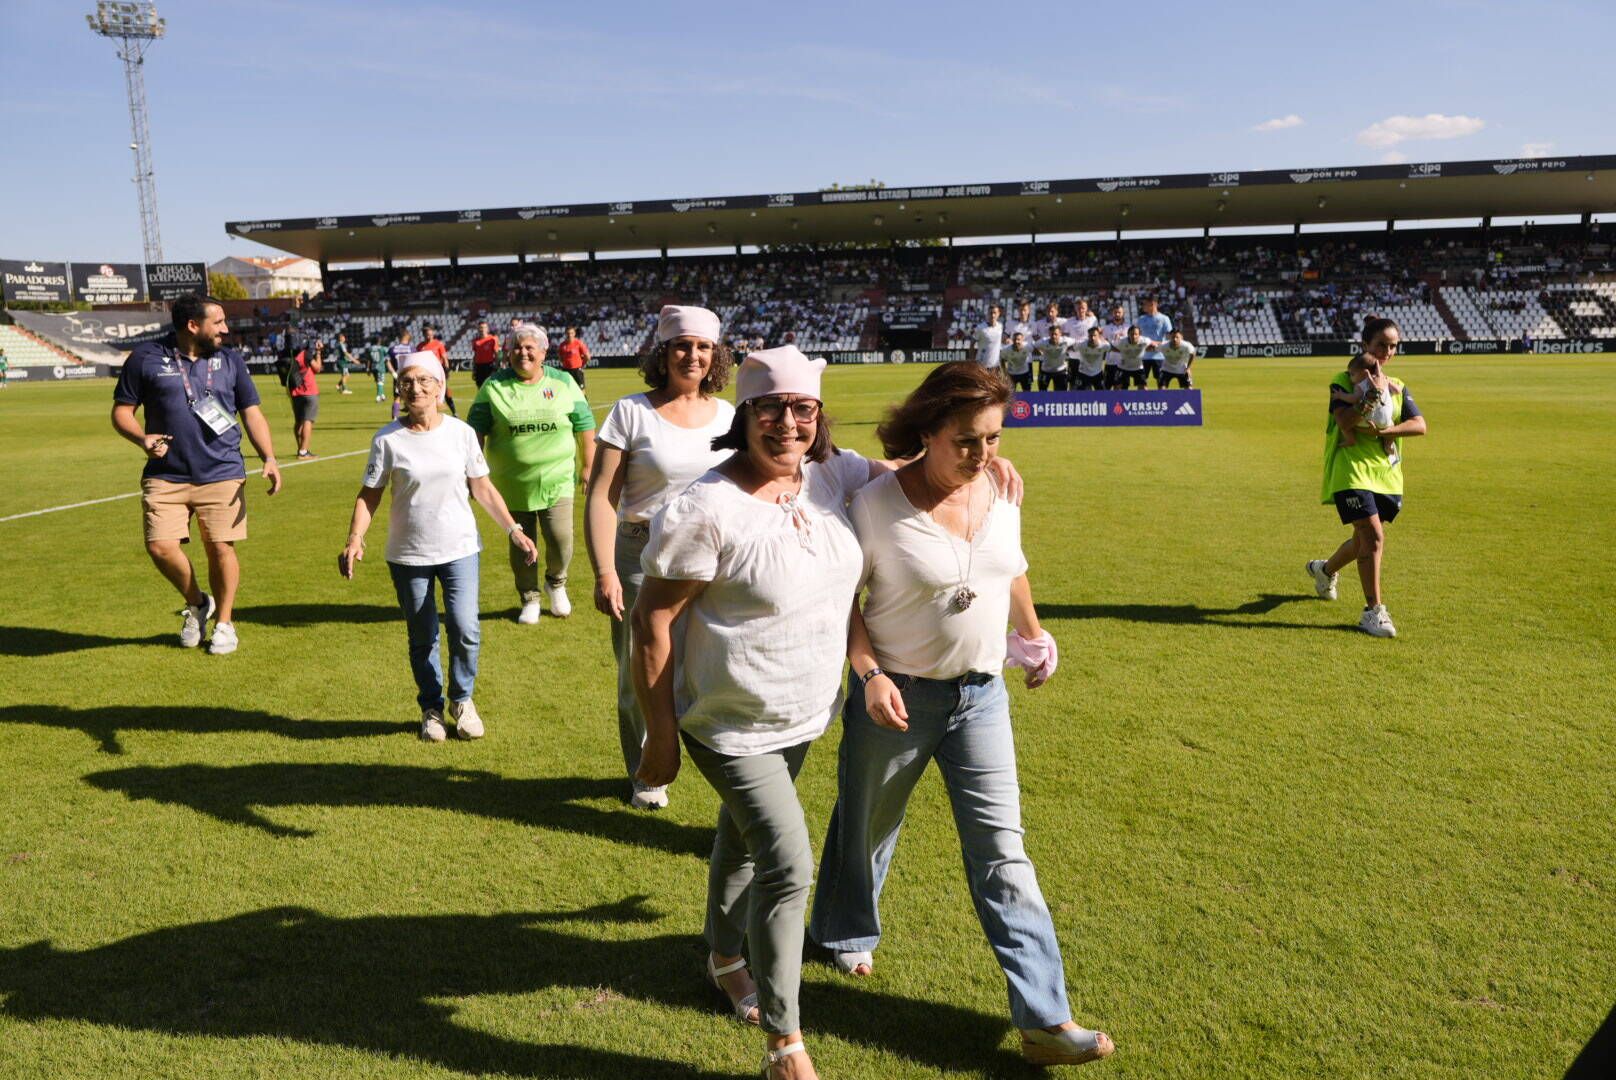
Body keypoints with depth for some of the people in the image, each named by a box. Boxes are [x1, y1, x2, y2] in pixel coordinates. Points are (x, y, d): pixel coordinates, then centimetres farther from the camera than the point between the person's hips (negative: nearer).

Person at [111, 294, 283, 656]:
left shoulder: (230, 360, 10)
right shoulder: (146, 358, 2)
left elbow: (252, 413, 11)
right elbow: (122, 410, 7)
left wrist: (268, 457, -3)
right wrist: (142, 438, -14)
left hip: (223, 475, 1)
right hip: (165, 476, -1)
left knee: (221, 548, 0)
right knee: (160, 547, -9)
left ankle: (224, 622, 19)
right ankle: (196, 603, 19)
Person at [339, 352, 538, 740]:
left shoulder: (461, 433, -1)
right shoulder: (387, 439, -4)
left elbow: (482, 489, 5)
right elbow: (369, 494, -2)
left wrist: (514, 530, 2)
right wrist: (355, 539, -16)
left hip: (459, 549, 0)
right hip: (408, 555, 0)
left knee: (466, 631, -7)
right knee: (422, 639, 9)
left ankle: (462, 700, 18)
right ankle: (431, 708, 29)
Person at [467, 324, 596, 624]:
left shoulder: (563, 383, 3)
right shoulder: (494, 386, 1)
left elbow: (584, 425, 7)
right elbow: (476, 429, 2)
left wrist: (588, 467, 5)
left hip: (557, 480, 0)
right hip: (513, 484, 0)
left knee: (561, 540, -8)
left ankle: (556, 583, 24)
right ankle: (530, 599, 28)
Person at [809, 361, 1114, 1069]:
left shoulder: (1001, 488, -3)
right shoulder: (878, 503, -18)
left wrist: (1032, 636, 24)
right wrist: (869, 674, -21)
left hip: (981, 694, 3)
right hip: (897, 695, -3)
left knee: (1002, 853, 2)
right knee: (866, 828, 18)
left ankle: (1044, 1018, 8)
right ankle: (846, 934, 48)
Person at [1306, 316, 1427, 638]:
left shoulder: (1397, 387, 13)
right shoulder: (1343, 381, -3)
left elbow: (1420, 425, -1)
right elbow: (1345, 422, -19)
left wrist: (1384, 431, -15)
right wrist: (1372, 396, -25)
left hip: (1387, 474, 6)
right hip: (1352, 470, -6)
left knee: (1364, 539, 15)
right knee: (1373, 537, -15)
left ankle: (1325, 570, 45)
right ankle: (1373, 611, -8)